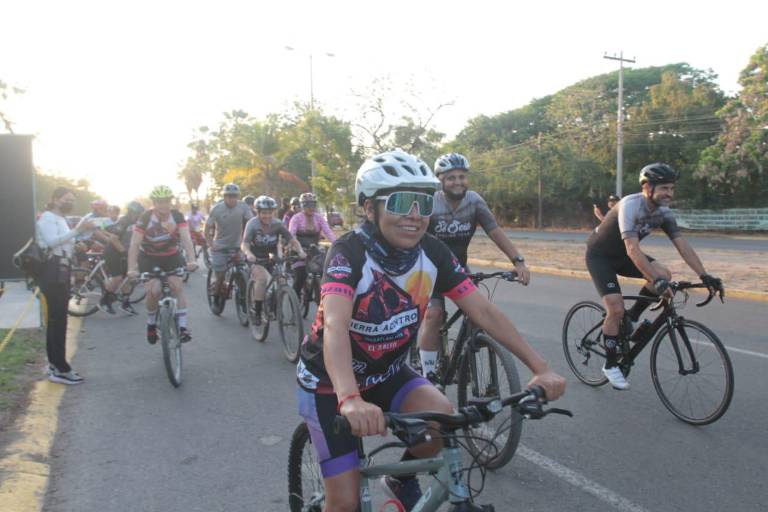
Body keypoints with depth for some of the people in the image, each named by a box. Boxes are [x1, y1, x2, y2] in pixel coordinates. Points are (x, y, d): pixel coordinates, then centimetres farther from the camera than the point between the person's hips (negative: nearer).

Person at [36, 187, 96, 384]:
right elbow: (52, 241, -26)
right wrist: (77, 230, -32)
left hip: (60, 273, 10)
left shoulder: (60, 219, 23)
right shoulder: (47, 218, -8)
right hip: (52, 274, -10)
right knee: (58, 319, -11)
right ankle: (60, 369, -10)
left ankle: (54, 364, 20)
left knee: (56, 319, 13)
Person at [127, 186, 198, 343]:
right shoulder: (145, 218, -20)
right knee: (153, 291, -17)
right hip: (149, 258, -1)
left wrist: (191, 261, -42)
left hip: (172, 256, 1)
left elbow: (186, 239, -26)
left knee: (177, 286, -16)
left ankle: (183, 326, -14)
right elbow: (134, 244, -23)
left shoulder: (177, 216, -16)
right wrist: (131, 269, -34)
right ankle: (151, 323, 9)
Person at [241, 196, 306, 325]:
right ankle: (256, 312, -19)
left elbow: (292, 240, -15)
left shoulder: (277, 224, -10)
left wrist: (300, 251, -34)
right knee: (262, 277, -30)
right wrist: (248, 254, -50)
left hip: (271, 258, 4)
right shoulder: (252, 224, -17)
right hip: (255, 260, -4)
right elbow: (244, 244, -28)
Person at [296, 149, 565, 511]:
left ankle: (402, 481, 7)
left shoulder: (433, 253, -14)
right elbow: (335, 326, -43)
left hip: (385, 373, 4)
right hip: (329, 381, -4)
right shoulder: (349, 253, -28)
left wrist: (540, 368, -22)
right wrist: (350, 400, -60)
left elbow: (484, 312, -14)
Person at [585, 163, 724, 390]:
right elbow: (632, 249, -40)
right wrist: (656, 282, -47)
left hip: (621, 255, 7)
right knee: (616, 309, -17)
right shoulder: (630, 205, -31)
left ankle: (631, 318, 5)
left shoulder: (663, 212, -8)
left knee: (663, 274, -16)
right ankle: (610, 365, 1)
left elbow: (683, 245, -12)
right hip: (599, 255, -7)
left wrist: (704, 275, -23)